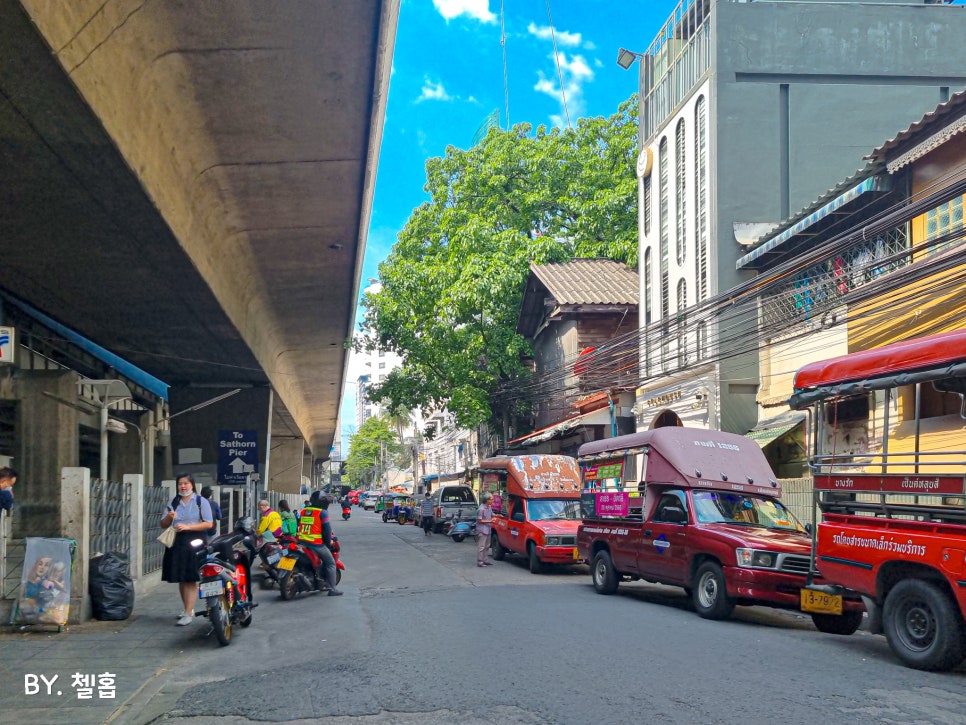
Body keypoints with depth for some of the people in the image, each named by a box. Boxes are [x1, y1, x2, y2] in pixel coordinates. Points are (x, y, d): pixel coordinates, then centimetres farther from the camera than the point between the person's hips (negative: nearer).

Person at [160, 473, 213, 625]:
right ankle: (189, 609, 21)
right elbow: (163, 525, 16)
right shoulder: (173, 502, 14)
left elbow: (209, 524, -6)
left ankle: (188, 614, -12)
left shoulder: (201, 502, 1)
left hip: (194, 542, -5)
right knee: (180, 578, 7)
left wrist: (187, 527, -16)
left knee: (191, 579, -10)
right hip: (176, 542, 5)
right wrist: (169, 517, -7)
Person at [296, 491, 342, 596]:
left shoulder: (303, 511, 12)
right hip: (316, 543, -6)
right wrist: (329, 541, 4)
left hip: (302, 542, 6)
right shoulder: (322, 512, -8)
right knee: (330, 563, 6)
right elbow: (327, 528, -10)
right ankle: (332, 589, 1)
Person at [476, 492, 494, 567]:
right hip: (482, 530, -10)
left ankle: (484, 560, 24)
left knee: (486, 546, 15)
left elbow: (492, 515, 22)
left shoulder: (489, 508, 9)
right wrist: (490, 521, -19)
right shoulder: (481, 509, -19)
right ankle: (480, 562, -4)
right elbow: (480, 520, -18)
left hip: (487, 530, 10)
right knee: (481, 547, -7)